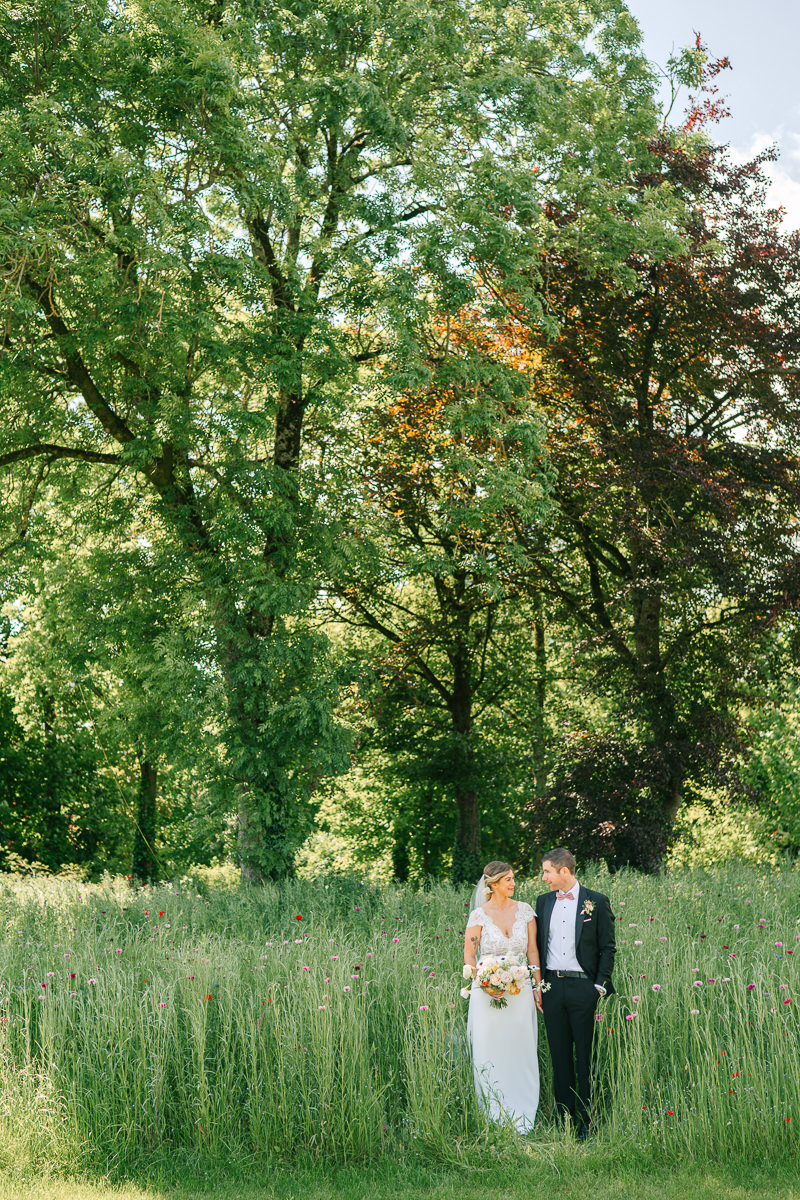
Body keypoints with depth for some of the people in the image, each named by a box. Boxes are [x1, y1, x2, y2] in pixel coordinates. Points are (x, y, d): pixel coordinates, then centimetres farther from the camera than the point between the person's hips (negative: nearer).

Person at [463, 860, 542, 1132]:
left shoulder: (525, 911, 4)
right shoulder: (479, 915, -4)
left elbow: (533, 952, 8)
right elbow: (469, 956, -3)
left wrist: (538, 988, 4)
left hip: (520, 992, 2)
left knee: (521, 1054, 3)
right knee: (490, 1055, 0)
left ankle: (522, 1119, 11)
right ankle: (494, 1118, 8)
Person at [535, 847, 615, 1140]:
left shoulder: (596, 902, -1)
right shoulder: (543, 902, 11)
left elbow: (607, 948, 0)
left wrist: (600, 987, -6)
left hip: (583, 987, -4)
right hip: (552, 985, 4)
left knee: (586, 1056, 0)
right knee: (559, 1056, 7)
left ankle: (586, 1121, 6)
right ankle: (564, 1119, 13)